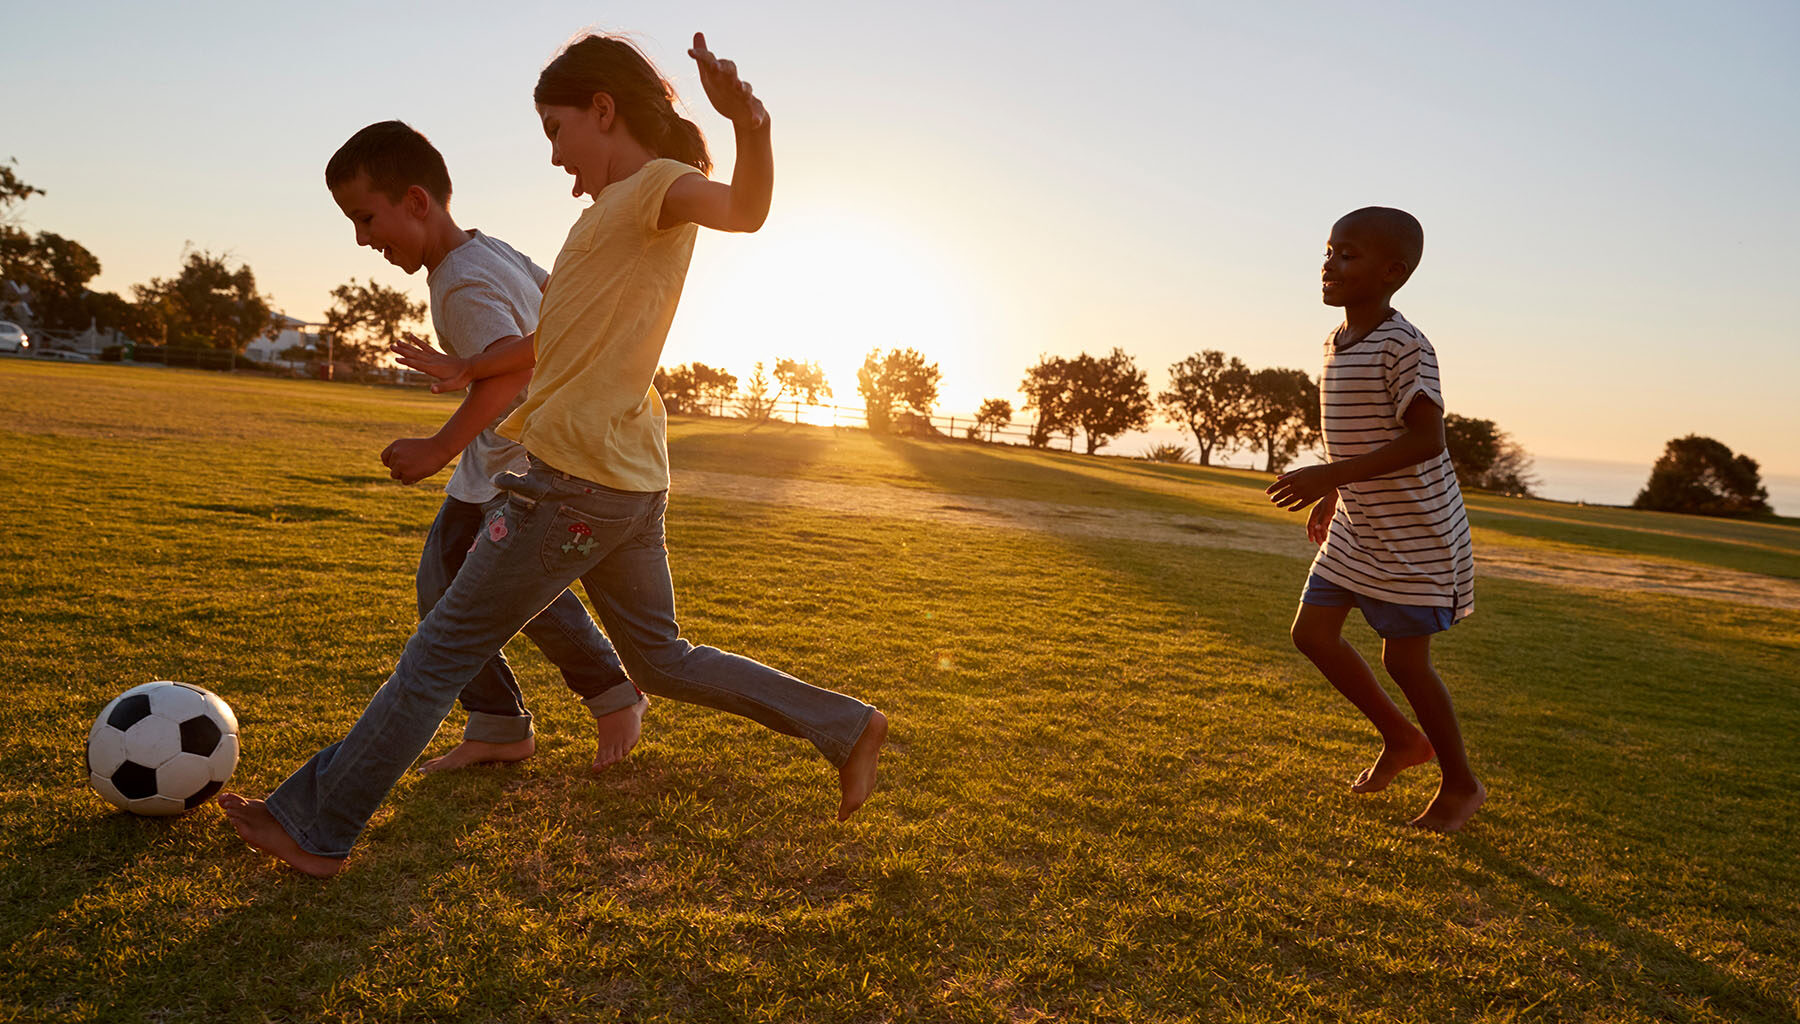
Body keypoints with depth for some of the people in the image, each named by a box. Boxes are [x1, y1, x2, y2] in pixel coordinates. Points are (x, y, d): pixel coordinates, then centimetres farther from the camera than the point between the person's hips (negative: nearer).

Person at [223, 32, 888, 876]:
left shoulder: (657, 186, -8)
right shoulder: (618, 210, 20)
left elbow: (744, 209, -32)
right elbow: (559, 338, 28)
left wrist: (748, 122, -51)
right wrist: (468, 370, 33)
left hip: (576, 483, -10)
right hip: (629, 481, 10)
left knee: (440, 655, 1)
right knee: (661, 659, 17)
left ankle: (313, 828, 14)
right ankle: (843, 727, 19)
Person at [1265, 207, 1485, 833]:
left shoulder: (1403, 346, -19)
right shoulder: (1336, 345, 8)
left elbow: (1425, 438, -27)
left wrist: (1332, 476, -33)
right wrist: (1332, 497, 21)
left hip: (1415, 533, -8)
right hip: (1357, 527, 8)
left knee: (1403, 659, -1)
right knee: (1312, 631, 6)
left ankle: (1461, 785, 23)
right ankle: (1402, 739, 26)